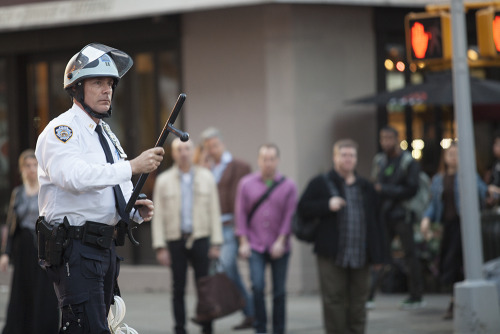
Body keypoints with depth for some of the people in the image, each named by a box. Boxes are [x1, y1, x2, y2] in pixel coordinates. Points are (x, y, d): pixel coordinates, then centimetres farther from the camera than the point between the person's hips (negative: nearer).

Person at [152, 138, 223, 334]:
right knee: (178, 290, 2)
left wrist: (216, 243, 0)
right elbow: (158, 215, 2)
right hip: (175, 240, 0)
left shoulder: (206, 177, 8)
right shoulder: (164, 180, 5)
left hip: (200, 239, 0)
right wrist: (160, 247, -5)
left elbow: (214, 211, 7)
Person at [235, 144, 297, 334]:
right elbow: (241, 213, 4)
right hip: (255, 247, 0)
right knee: (257, 286, -13)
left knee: (279, 291, 3)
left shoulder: (288, 186, 1)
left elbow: (290, 215, -3)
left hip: (279, 248, 0)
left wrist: (281, 241, -11)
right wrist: (243, 242, -2)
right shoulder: (246, 184, 4)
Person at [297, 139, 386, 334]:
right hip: (332, 256, -4)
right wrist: (327, 206, -17)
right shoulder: (321, 184, 3)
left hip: (360, 258, 4)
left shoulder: (366, 187, 14)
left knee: (358, 302, 7)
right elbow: (303, 210, -2)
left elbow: (375, 223, 13)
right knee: (334, 300, -4)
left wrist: (378, 255, 8)